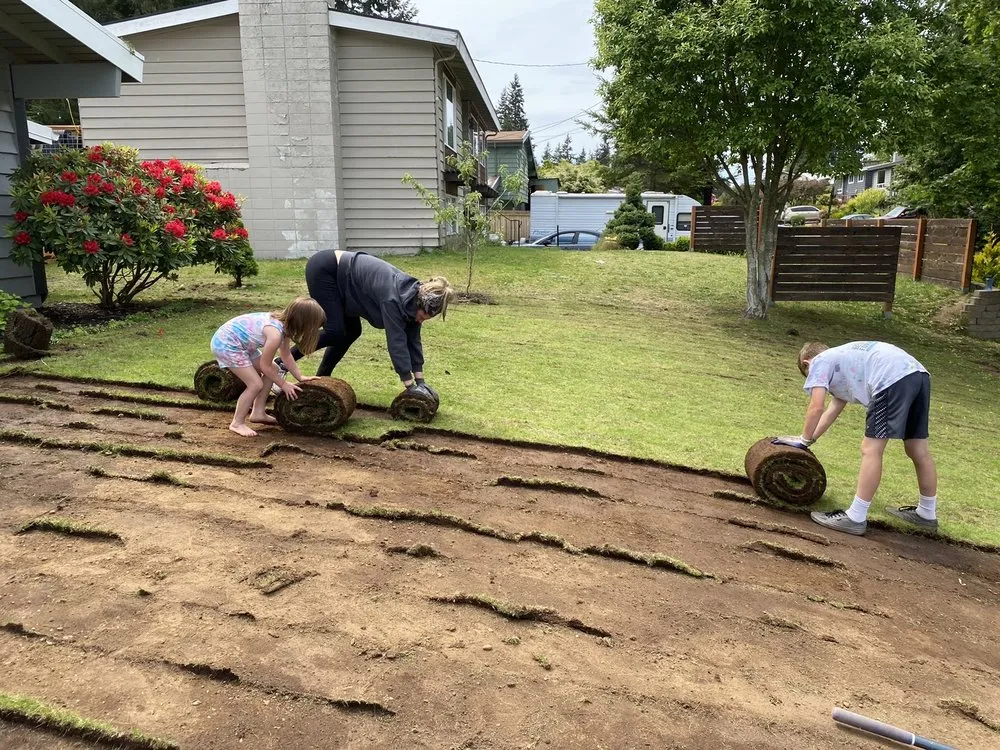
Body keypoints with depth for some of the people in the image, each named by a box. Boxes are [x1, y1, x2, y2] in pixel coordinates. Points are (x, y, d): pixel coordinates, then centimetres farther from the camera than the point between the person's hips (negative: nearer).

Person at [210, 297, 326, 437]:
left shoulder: (283, 323, -3)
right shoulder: (275, 334, -31)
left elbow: (286, 356, 13)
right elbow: (265, 366, -17)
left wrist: (300, 377, 13)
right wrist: (283, 384, -5)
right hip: (225, 344, -10)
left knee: (272, 370, 12)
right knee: (256, 384, -11)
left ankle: (258, 413, 21)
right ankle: (237, 423, 4)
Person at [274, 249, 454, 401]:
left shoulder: (414, 296, -8)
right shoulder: (393, 298, -32)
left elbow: (413, 340, -4)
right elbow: (397, 342, -32)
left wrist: (420, 381, -5)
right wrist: (411, 386, -29)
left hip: (338, 274, 9)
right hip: (323, 269, -9)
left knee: (352, 331, 6)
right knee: (335, 332, -14)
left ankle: (320, 379, 17)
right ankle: (282, 363, -2)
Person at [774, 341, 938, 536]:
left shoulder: (819, 362, 12)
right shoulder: (844, 359, 36)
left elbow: (817, 408, 2)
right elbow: (833, 409, 35)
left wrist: (804, 440, 15)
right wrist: (807, 439, 37)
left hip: (893, 379, -9)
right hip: (919, 375, 9)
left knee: (871, 450, -6)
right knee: (919, 450, 19)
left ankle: (855, 519, -4)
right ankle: (927, 514, 33)